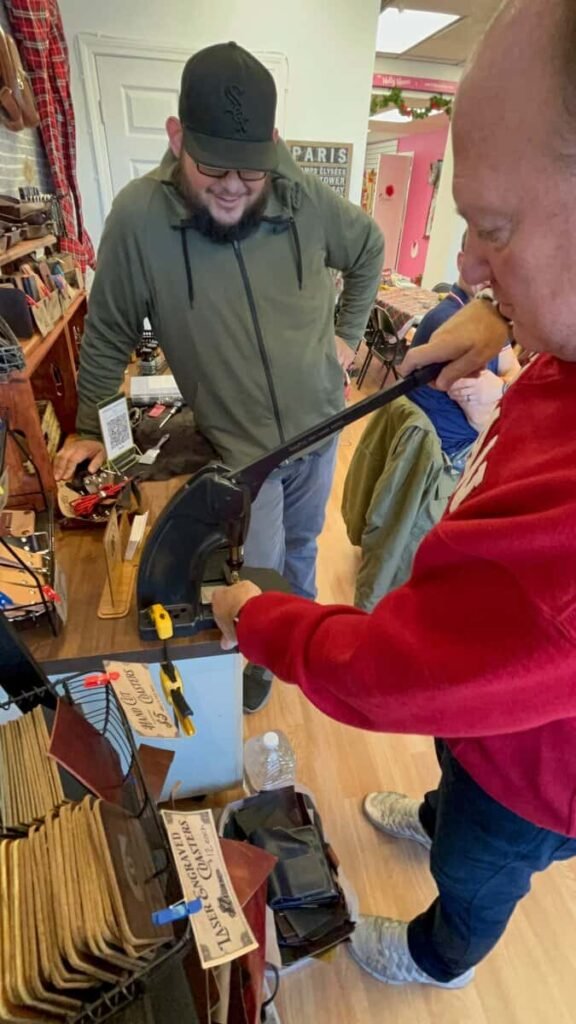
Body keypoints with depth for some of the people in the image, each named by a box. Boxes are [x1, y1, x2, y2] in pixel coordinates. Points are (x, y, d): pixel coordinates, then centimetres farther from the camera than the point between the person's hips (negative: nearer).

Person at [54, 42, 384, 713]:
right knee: (260, 571, 4)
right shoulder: (139, 216, -17)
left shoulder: (307, 200, -10)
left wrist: (348, 333, 7)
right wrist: (90, 428, 1)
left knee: (302, 542, 23)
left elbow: (369, 250, 11)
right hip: (240, 443, -3)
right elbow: (108, 335, -6)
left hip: (320, 422, 4)